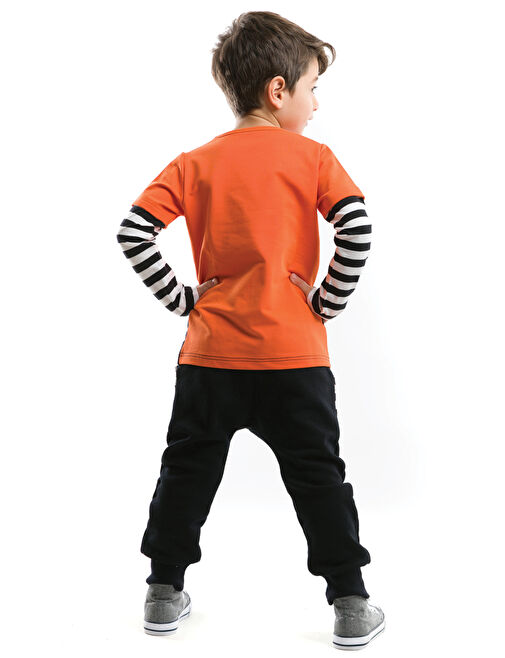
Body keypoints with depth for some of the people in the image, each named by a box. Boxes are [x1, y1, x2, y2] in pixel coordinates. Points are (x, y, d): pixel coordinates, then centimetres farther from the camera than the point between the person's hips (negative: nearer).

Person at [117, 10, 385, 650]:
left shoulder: (195, 162, 5)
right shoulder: (311, 156, -3)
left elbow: (133, 231, -3)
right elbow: (357, 226, -17)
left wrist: (180, 299, 3)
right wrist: (328, 301, -6)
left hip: (210, 352, 3)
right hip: (293, 355, -2)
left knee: (187, 470, 16)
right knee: (318, 477, 9)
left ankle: (164, 594, 27)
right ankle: (351, 605, 16)